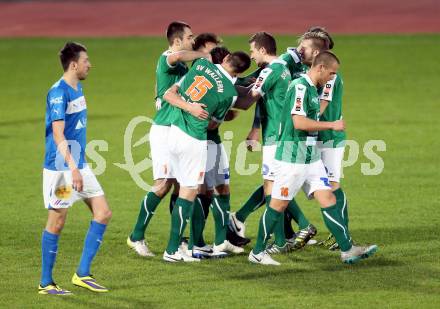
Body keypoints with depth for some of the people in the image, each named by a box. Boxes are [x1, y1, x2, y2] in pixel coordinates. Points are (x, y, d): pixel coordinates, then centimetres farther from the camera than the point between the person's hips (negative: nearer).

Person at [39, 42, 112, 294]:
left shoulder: (78, 88, 12)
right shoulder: (58, 93, -16)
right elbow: (58, 135, -23)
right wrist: (73, 168, -29)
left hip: (79, 166, 9)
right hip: (60, 168, -9)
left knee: (103, 213, 4)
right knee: (57, 222, -2)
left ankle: (83, 273, 8)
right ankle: (46, 283, 8)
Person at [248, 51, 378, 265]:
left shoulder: (312, 88, 14)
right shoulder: (300, 86, -16)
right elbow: (299, 122, -23)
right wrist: (332, 125, -17)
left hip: (311, 157, 9)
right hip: (292, 157, -9)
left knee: (328, 199, 2)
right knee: (278, 204, -1)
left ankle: (347, 250, 0)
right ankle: (257, 252, 10)